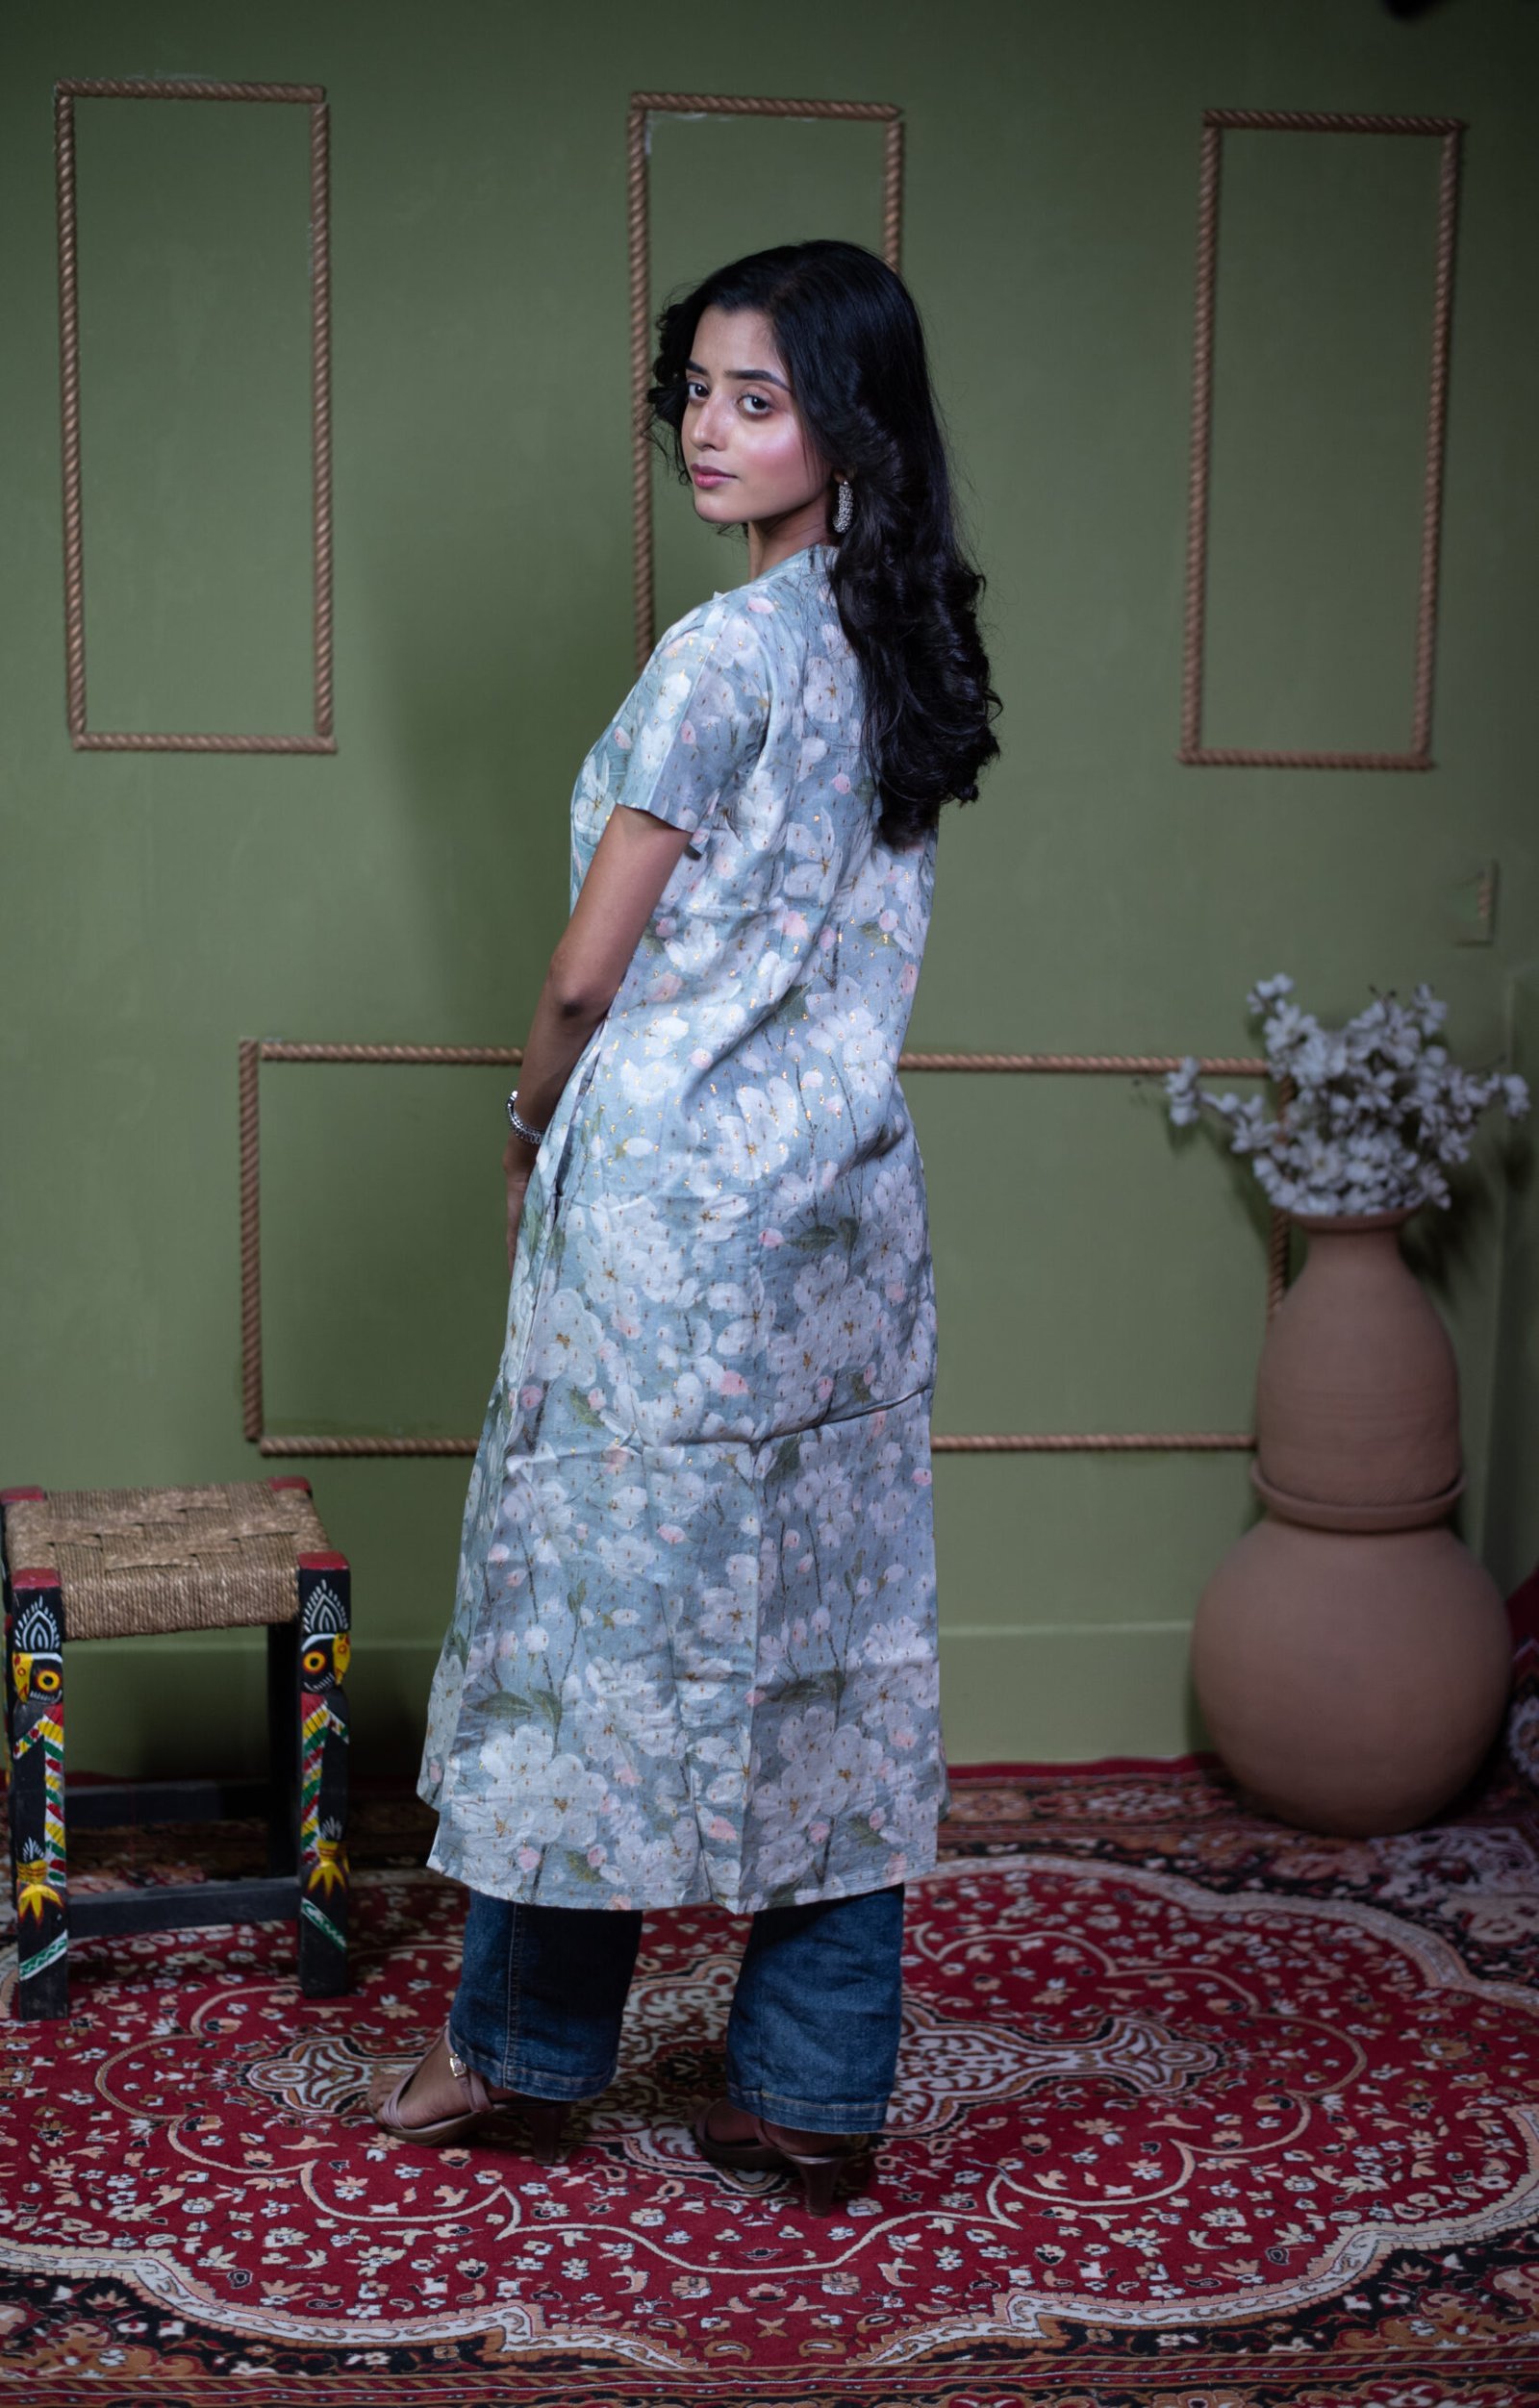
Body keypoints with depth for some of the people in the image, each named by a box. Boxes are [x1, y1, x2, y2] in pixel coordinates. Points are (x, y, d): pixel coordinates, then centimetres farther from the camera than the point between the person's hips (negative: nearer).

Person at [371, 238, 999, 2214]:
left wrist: (529, 1135, 7)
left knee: (610, 1603, 6)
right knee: (833, 1628, 9)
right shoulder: (905, 652, 8)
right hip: (849, 1195, 7)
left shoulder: (719, 659, -16)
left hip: (673, 1195, -7)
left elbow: (591, 973, -12)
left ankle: (526, 2044, 23)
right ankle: (813, 2087, 18)